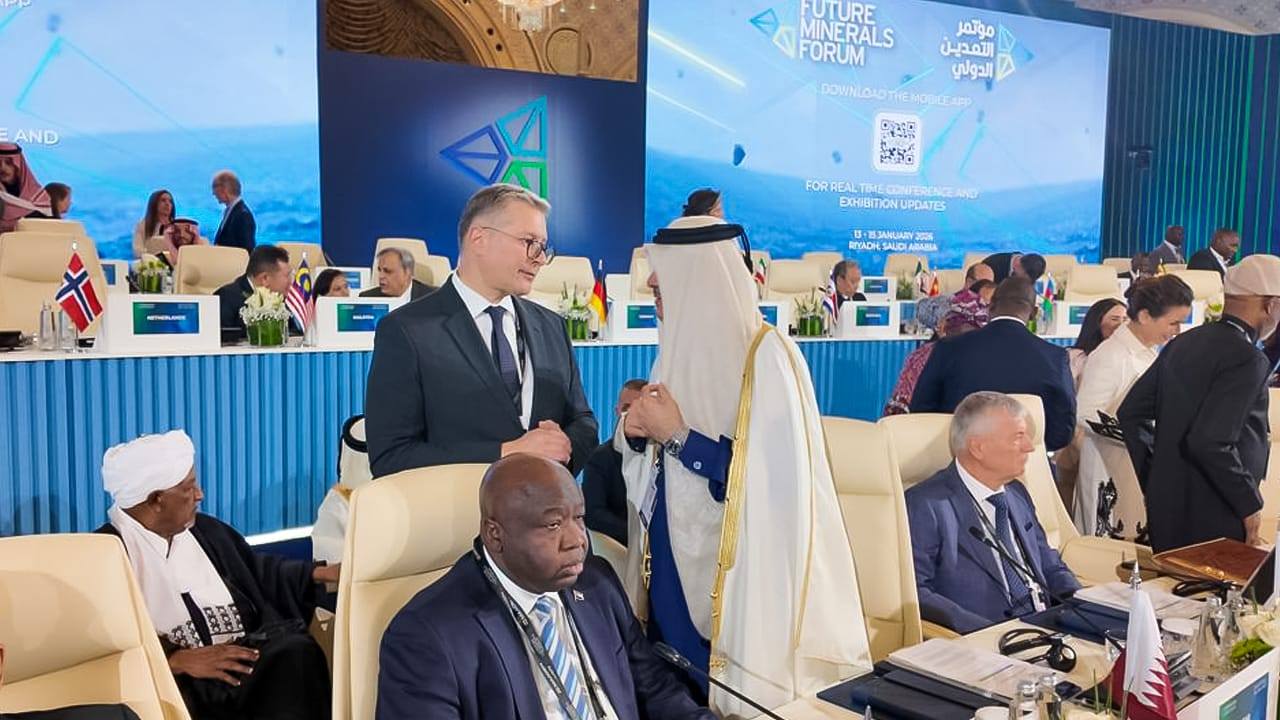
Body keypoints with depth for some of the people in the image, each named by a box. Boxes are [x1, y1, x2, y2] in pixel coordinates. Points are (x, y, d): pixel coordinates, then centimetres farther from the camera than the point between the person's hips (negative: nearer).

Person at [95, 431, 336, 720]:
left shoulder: (204, 530, 18)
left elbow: (257, 572, 27)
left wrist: (324, 573, 19)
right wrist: (179, 659, -20)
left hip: (243, 655, 5)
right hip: (172, 677, -5)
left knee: (298, 652, -26)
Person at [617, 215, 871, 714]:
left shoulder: (767, 356, -16)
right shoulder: (681, 346, 7)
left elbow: (774, 476, -23)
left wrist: (678, 435, -19)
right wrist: (636, 432, -6)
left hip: (731, 575, -7)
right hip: (672, 560, 7)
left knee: (722, 694, 4)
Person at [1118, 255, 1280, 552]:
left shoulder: (1182, 344, 6)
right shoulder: (1247, 360, -17)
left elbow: (1130, 412, 10)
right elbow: (1209, 441, -26)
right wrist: (1250, 504, -14)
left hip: (1165, 505, 8)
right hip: (1214, 520, -8)